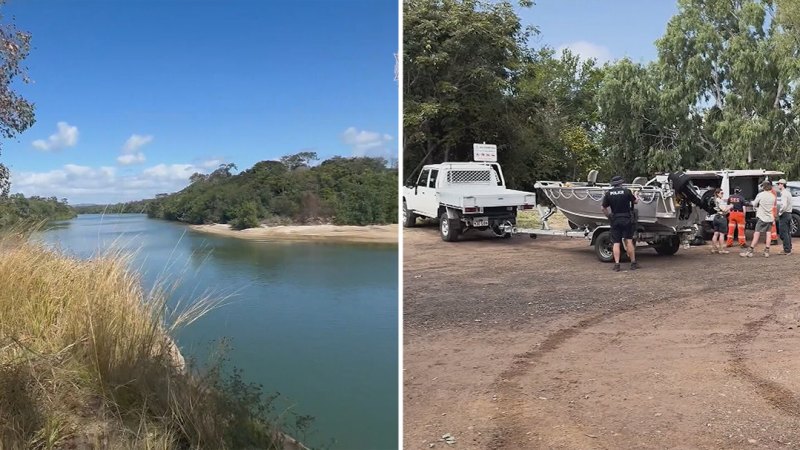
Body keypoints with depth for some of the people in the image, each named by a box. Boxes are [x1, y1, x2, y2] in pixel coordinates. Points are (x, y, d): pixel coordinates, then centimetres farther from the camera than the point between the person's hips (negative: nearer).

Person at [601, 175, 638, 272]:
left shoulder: (608, 193, 0)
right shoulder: (627, 191, -4)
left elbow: (604, 208, 1)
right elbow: (636, 201, 9)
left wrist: (609, 217, 15)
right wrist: (633, 196, 30)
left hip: (615, 220, 1)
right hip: (627, 219, -1)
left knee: (616, 243, 3)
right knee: (629, 241, 3)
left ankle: (616, 264, -3)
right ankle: (633, 263, 6)